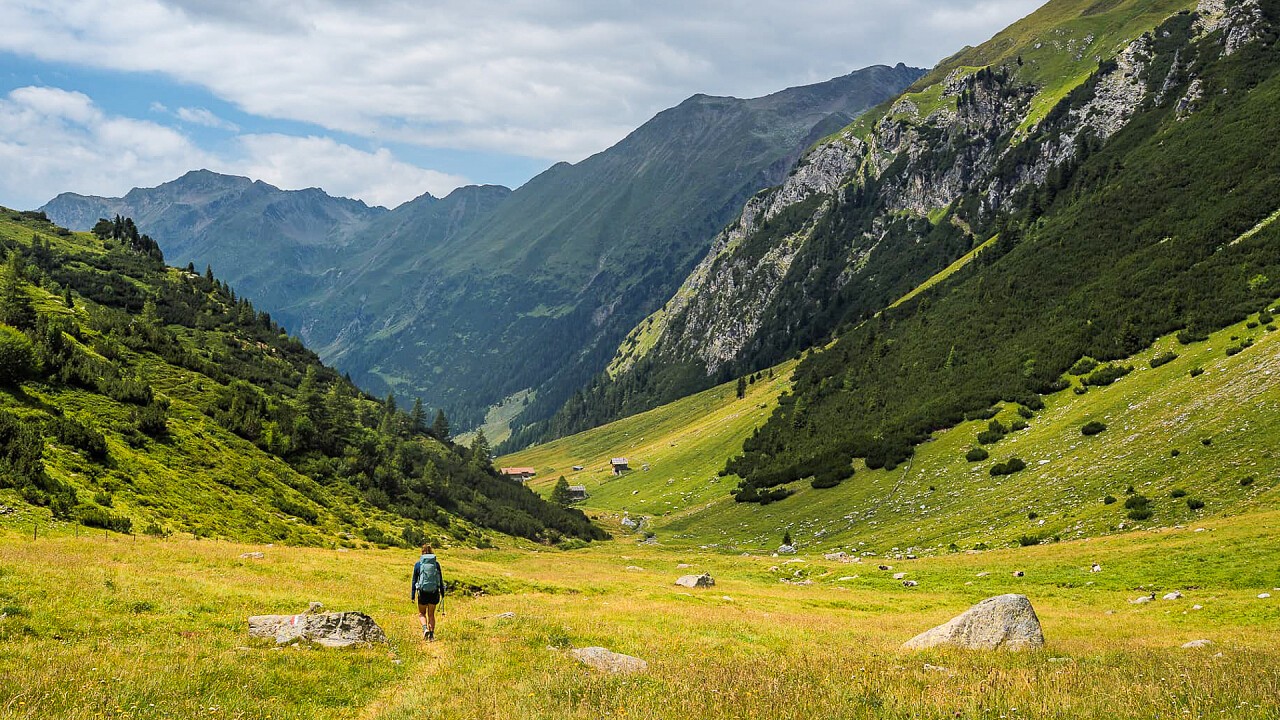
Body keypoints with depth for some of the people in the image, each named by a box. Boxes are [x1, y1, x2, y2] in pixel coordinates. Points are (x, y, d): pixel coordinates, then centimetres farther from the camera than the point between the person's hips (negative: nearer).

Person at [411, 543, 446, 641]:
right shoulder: (436, 563, -2)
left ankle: (425, 628, -11)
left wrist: (413, 594, 6)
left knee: (421, 614, 14)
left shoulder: (418, 564, -4)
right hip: (434, 592, 1)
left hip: (423, 592, -1)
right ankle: (432, 634, 8)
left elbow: (414, 580, 0)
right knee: (431, 614, 13)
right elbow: (441, 579, 3)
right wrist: (442, 591, 13)